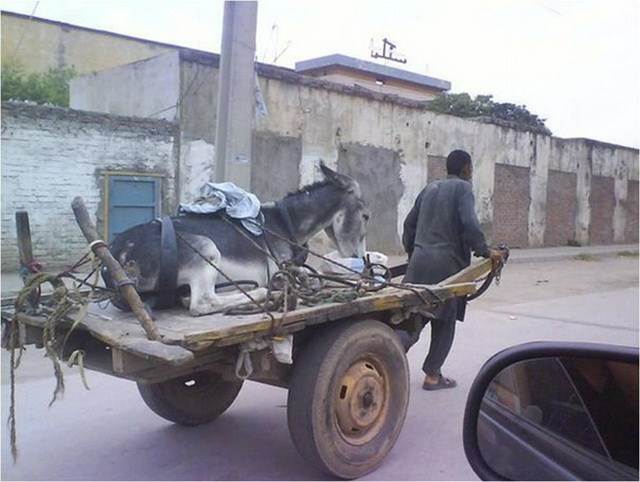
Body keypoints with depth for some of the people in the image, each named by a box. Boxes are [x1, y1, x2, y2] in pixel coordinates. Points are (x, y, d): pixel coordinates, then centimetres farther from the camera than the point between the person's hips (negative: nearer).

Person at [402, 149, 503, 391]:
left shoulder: (430, 188, 17)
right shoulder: (463, 188, -2)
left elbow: (410, 223, 18)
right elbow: (469, 224, -16)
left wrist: (412, 252, 29)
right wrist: (485, 251, -5)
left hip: (419, 261, 6)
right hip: (446, 263, -6)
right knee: (444, 322, 7)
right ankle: (432, 375, 13)